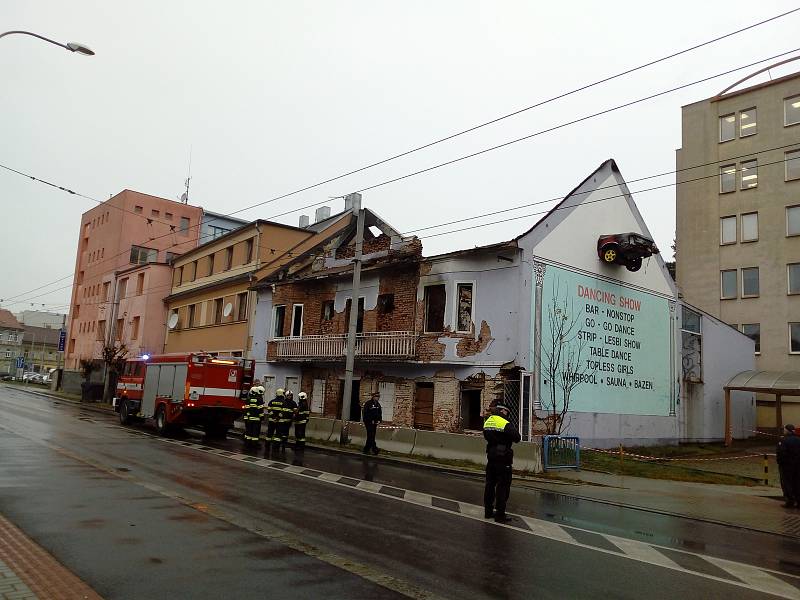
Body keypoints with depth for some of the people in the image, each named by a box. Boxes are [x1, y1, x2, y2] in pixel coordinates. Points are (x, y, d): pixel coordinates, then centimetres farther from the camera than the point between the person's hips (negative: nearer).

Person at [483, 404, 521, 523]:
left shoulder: (487, 423, 6)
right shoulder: (505, 424, -17)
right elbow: (517, 437, -15)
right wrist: (513, 429, 2)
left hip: (491, 458, 7)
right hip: (503, 459, -7)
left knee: (490, 484, 16)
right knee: (503, 487, 1)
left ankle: (488, 511, 25)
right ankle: (500, 515, 4)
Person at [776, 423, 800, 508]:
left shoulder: (784, 440, -16)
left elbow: (780, 453, -19)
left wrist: (779, 461, -6)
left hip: (786, 464, -6)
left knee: (786, 483, 2)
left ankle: (790, 501, 0)